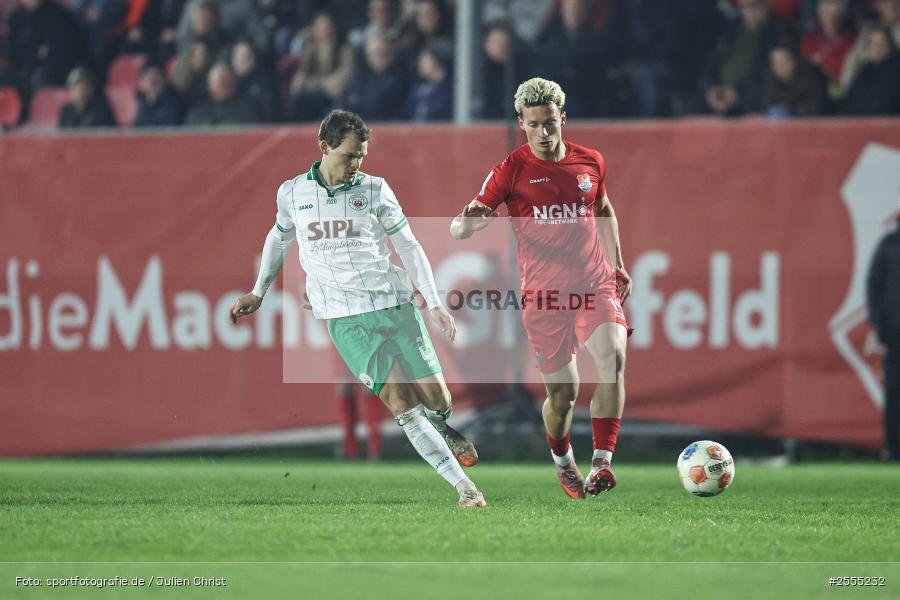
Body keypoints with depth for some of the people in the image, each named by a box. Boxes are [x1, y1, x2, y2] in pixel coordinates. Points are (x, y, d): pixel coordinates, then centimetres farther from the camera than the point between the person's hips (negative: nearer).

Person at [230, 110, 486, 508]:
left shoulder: (375, 189, 3)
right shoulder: (292, 193, 5)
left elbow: (409, 247, 8)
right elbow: (279, 237, 25)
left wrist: (434, 303, 2)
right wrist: (258, 293, 30)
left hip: (395, 305, 1)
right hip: (346, 320, -1)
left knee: (437, 397, -2)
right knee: (400, 401, -14)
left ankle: (442, 430, 37)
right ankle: (465, 489, -16)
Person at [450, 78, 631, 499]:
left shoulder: (590, 163, 6)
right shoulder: (511, 171, -3)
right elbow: (458, 230, -5)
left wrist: (617, 265, 24)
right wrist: (469, 221, -29)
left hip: (595, 283, 2)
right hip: (543, 294, -2)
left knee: (613, 357, -24)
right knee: (562, 391, 1)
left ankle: (601, 463, -24)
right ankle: (563, 463, 32)